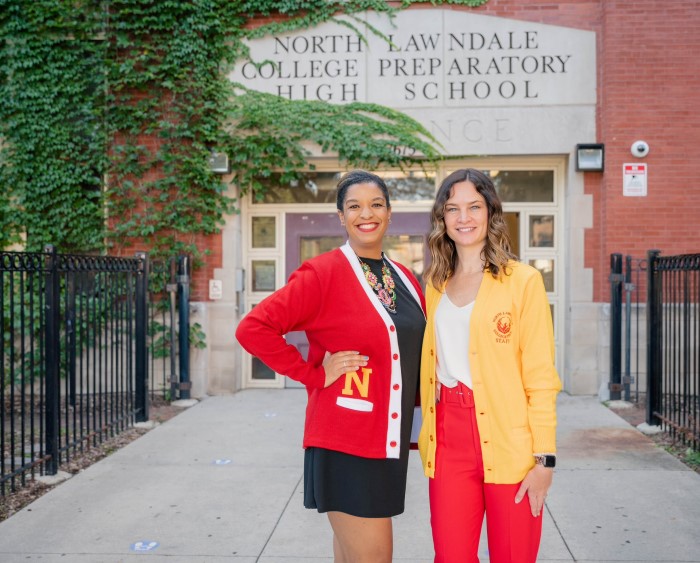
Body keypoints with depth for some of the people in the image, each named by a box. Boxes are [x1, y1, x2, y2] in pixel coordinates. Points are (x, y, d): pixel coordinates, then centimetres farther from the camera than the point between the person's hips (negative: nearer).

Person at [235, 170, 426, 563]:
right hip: (345, 441, -7)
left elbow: (418, 352, 21)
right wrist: (315, 375, -15)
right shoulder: (324, 274, -11)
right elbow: (253, 328, -17)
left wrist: (421, 405, 10)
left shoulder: (405, 278, 9)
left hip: (390, 439, 7)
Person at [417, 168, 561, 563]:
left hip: (507, 440, -3)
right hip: (448, 437, 4)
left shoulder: (522, 280, -4)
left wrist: (544, 458, -10)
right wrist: (428, 434, 6)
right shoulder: (435, 284, 12)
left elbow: (540, 376, -6)